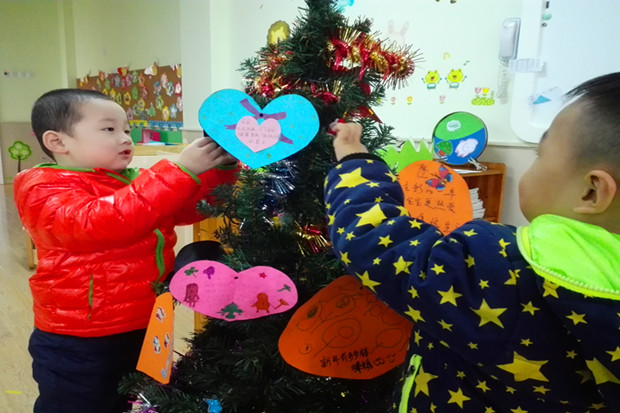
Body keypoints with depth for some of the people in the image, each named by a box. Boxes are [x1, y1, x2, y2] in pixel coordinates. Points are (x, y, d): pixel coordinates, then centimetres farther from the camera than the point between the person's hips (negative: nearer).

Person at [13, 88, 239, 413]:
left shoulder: (135, 182, 5)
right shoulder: (44, 189, -15)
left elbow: (195, 206, 7)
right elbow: (102, 223, -35)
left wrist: (221, 167, -13)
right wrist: (180, 171, -37)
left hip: (144, 333, 7)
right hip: (77, 346, -6)